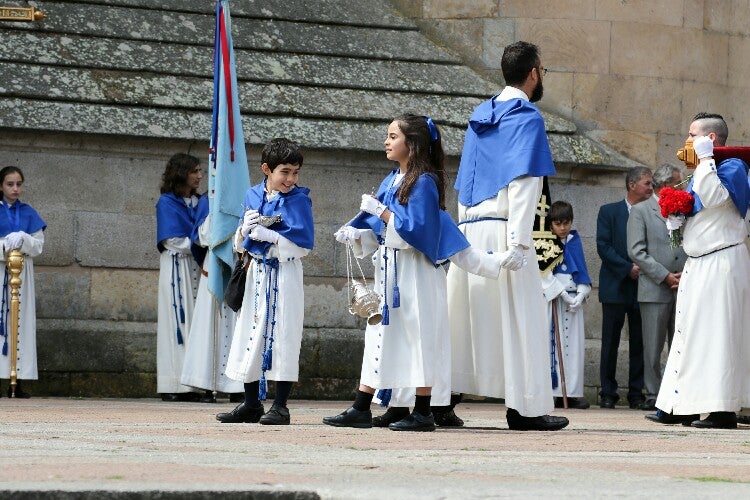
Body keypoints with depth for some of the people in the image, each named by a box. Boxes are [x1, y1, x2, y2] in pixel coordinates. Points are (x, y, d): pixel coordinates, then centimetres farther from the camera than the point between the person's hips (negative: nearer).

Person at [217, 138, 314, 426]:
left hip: (285, 275, -5)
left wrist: (266, 234, -17)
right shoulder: (253, 196, 8)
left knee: (282, 336, -5)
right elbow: (240, 244, 13)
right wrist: (244, 229, -9)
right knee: (251, 335, 8)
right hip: (256, 272, 5)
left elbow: (303, 242, -16)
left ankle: (280, 407, 1)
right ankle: (252, 404, 18)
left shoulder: (298, 199, -6)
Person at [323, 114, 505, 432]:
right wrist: (355, 233, -3)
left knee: (419, 338, -3)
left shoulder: (424, 182, -11)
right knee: (379, 334, 8)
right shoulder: (390, 181, 13)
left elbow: (416, 227, -19)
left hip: (414, 272, -8)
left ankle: (423, 413, 2)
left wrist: (381, 211, -19)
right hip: (388, 271, 8)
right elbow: (377, 230, 14)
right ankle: (361, 410, 9)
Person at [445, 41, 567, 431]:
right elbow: (523, 183, -15)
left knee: (466, 312, 7)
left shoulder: (481, 116, 17)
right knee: (519, 315, -3)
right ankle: (526, 408, -3)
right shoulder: (527, 118, -6)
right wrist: (518, 242, -19)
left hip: (469, 228, 7)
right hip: (503, 230, -7)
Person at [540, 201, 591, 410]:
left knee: (574, 344, 0)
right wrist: (562, 292, -13)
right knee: (554, 343, -6)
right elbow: (545, 273, -7)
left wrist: (580, 295, -3)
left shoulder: (574, 242, 12)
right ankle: (554, 391, -6)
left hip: (573, 300, 4)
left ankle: (573, 392, 0)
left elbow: (581, 270, 11)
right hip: (552, 297, -4)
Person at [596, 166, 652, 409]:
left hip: (643, 286, 2)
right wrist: (628, 268, -13)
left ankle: (637, 393, 7)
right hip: (616, 287, -2)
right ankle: (608, 393, 4)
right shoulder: (609, 212, 4)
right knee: (610, 342, 0)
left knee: (640, 343, 2)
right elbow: (603, 246, -4)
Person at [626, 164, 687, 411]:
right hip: (655, 289, -4)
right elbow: (636, 251, -6)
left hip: (682, 288, 4)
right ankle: (653, 395, 3)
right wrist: (665, 276, -12)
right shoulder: (640, 211, 2)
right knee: (653, 347, -2)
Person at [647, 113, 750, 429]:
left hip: (721, 264, -10)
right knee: (689, 332, 9)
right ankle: (683, 407, 13)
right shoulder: (703, 171, 19)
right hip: (697, 264, 10)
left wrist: (705, 158, -17)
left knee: (716, 331, -11)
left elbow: (714, 197, -26)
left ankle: (723, 411, -11)